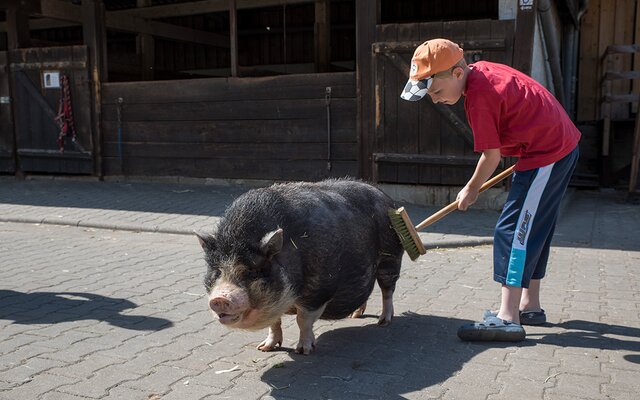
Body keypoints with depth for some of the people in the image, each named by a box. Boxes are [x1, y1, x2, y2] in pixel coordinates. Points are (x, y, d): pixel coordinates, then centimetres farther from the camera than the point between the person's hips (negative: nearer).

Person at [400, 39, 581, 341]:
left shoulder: (478, 97, -23)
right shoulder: (482, 68, 6)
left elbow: (492, 156, -16)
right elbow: (524, 106, 18)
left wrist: (471, 190, 0)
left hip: (545, 155, -10)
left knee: (513, 230, -11)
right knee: (534, 229, 15)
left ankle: (508, 318, -12)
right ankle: (530, 306, 25)